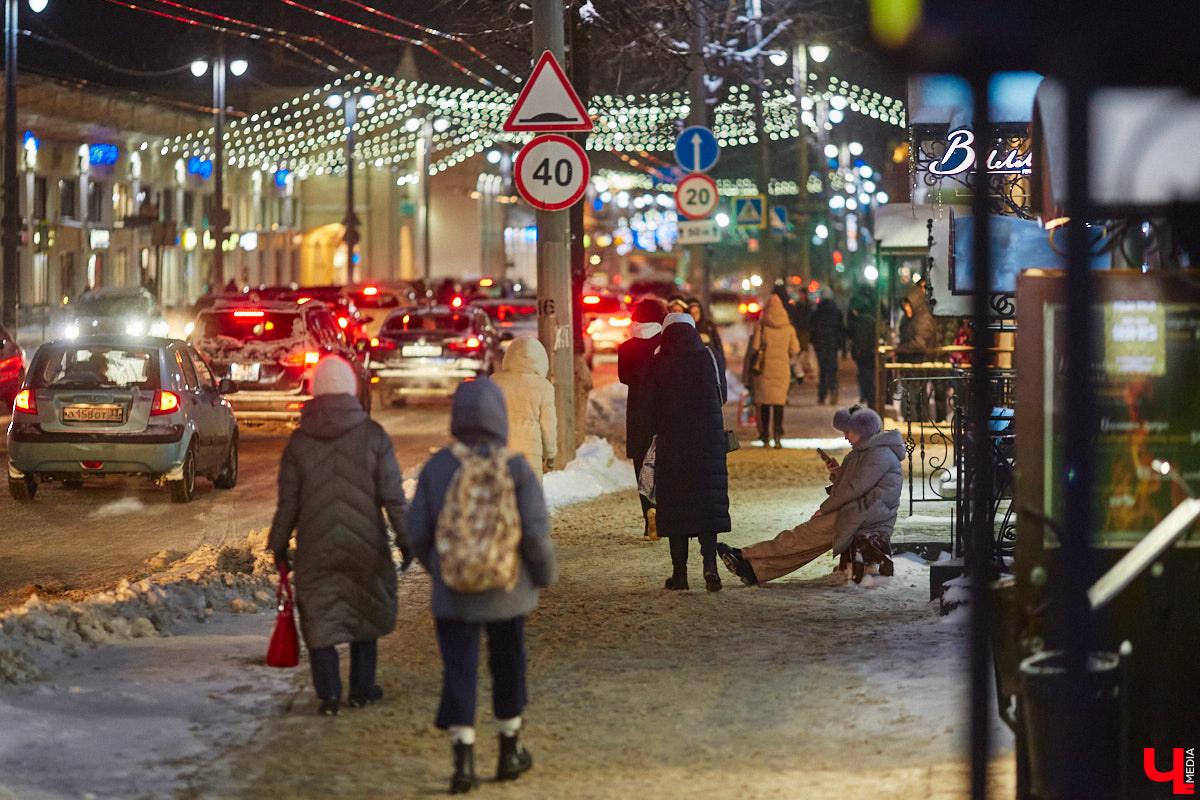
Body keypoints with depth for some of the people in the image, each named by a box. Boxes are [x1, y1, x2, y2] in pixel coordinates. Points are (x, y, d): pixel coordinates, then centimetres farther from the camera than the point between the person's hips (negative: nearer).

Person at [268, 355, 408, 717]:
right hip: (365, 547, 1)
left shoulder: (299, 441, -3)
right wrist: (405, 538, 3)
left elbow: (288, 503, 0)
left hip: (316, 549, 0)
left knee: (319, 619, 7)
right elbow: (393, 496, -6)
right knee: (365, 614, 18)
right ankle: (362, 687, 22)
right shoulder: (373, 435, -5)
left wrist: (279, 546, 9)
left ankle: (329, 694, 0)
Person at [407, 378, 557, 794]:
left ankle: (464, 758, -7)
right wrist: (545, 573, 4)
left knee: (459, 671, 4)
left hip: (453, 590, 0)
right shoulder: (516, 468, -12)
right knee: (507, 666, 17)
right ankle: (509, 753, 28)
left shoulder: (436, 467, -6)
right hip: (507, 589, 0)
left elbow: (418, 532, -2)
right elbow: (536, 532, -14)